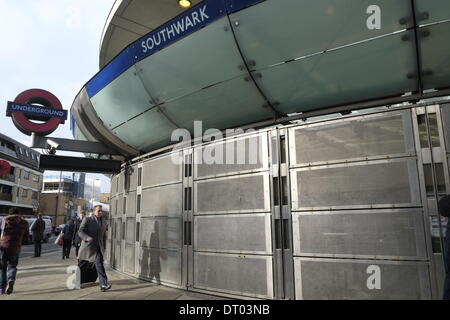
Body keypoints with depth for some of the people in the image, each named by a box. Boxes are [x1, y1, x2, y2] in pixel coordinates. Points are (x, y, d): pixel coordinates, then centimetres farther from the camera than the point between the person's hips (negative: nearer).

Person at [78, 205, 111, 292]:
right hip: (88, 246, -2)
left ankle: (103, 284, -22)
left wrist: (104, 247, 17)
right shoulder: (87, 220, -4)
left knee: (99, 264, -15)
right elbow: (80, 231, -12)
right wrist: (86, 238, -31)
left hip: (99, 248, 2)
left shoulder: (104, 221, 10)